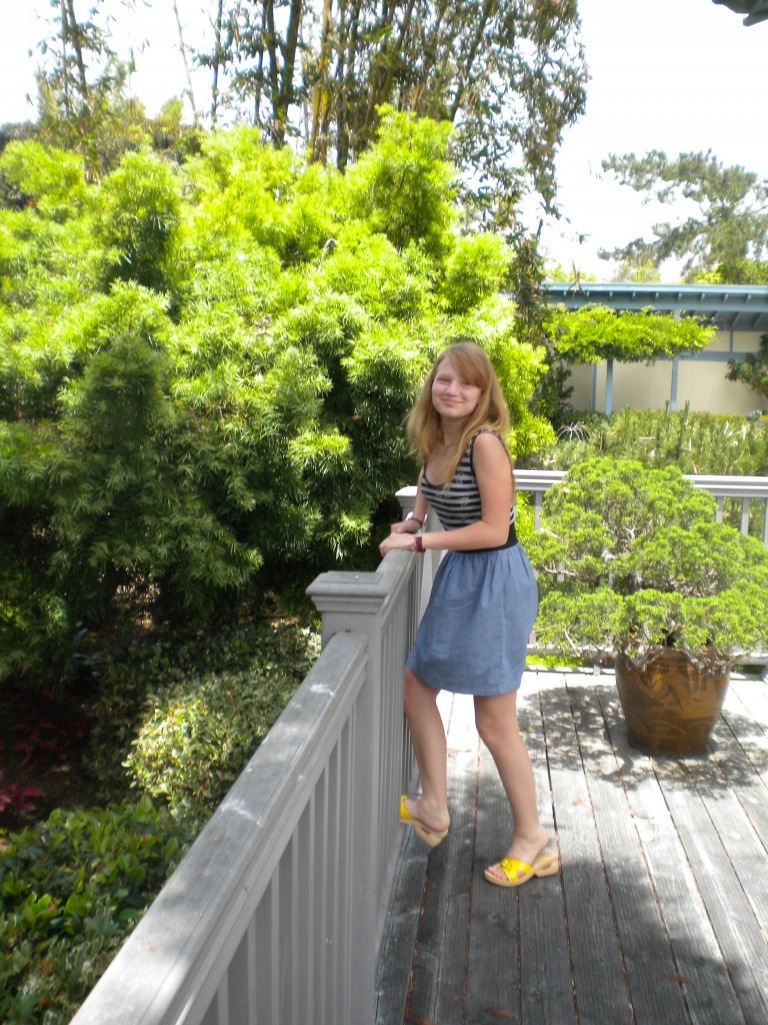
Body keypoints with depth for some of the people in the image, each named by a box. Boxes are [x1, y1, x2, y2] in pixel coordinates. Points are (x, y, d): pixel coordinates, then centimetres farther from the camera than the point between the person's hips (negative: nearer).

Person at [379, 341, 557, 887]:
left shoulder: (485, 442, -22)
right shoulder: (434, 440, 4)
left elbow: (494, 529, -23)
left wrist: (419, 542, -18)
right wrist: (414, 520, 5)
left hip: (494, 581, -9)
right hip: (458, 576, 9)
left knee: (495, 724, 3)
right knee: (416, 685, 16)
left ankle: (533, 838, 25)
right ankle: (434, 809, 33)